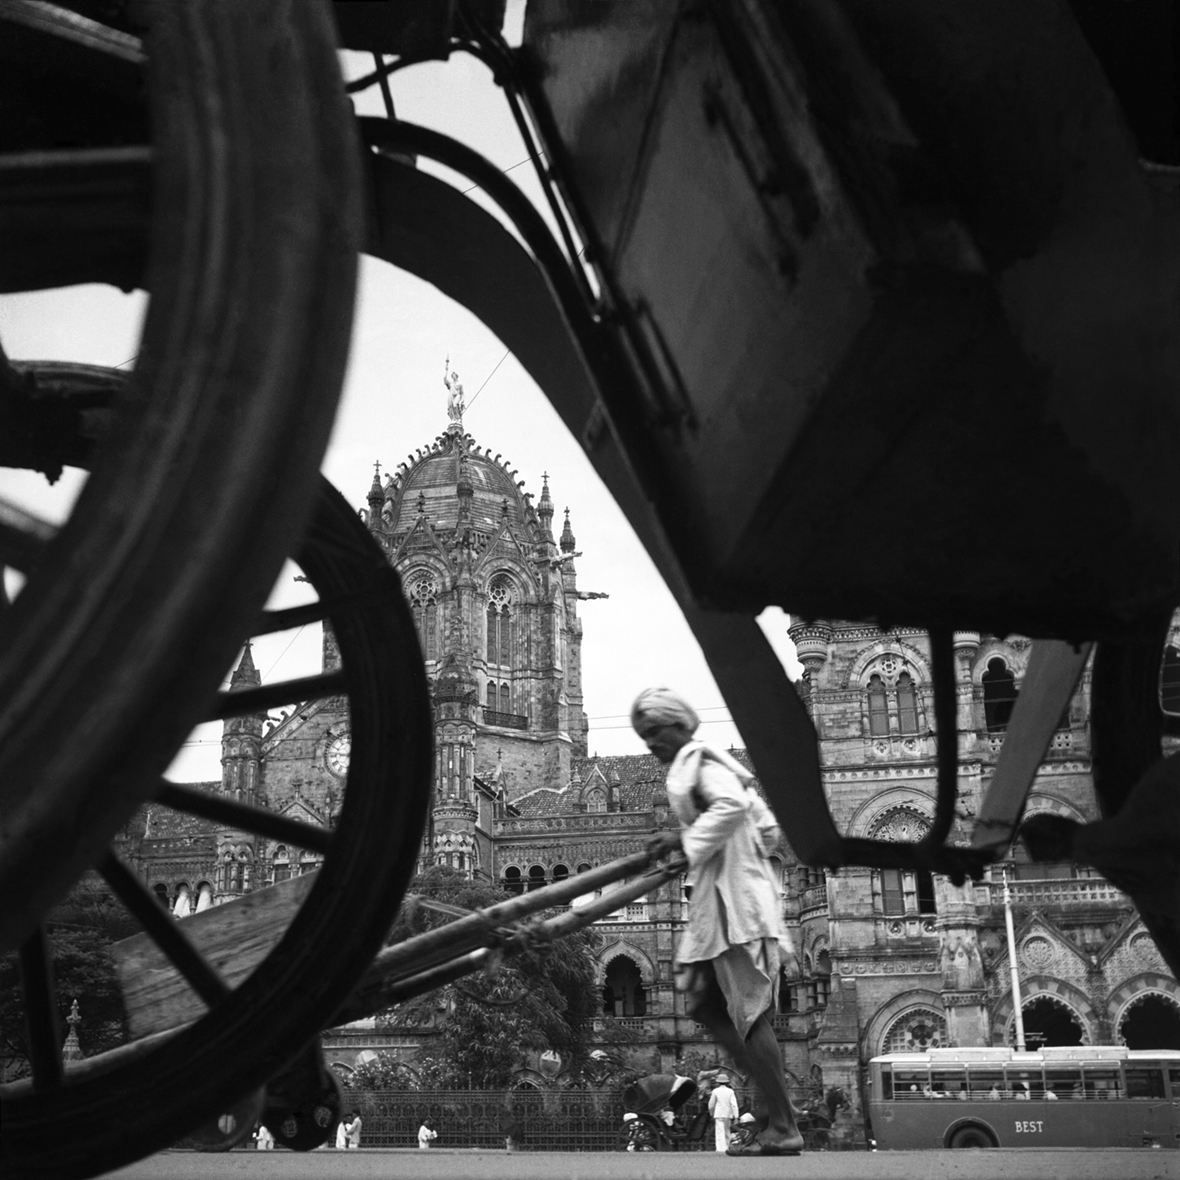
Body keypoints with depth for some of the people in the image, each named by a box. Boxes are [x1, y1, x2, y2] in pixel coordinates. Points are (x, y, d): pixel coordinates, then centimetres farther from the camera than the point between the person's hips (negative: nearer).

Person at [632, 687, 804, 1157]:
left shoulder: (698, 759, -7)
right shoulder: (716, 764, 22)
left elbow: (732, 805, -27)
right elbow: (768, 830, 24)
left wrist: (686, 841, -18)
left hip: (734, 901, -11)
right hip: (717, 903, 11)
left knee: (749, 1012, -8)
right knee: (705, 1004, 12)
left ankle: (783, 1128, -3)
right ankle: (777, 1096, 10)